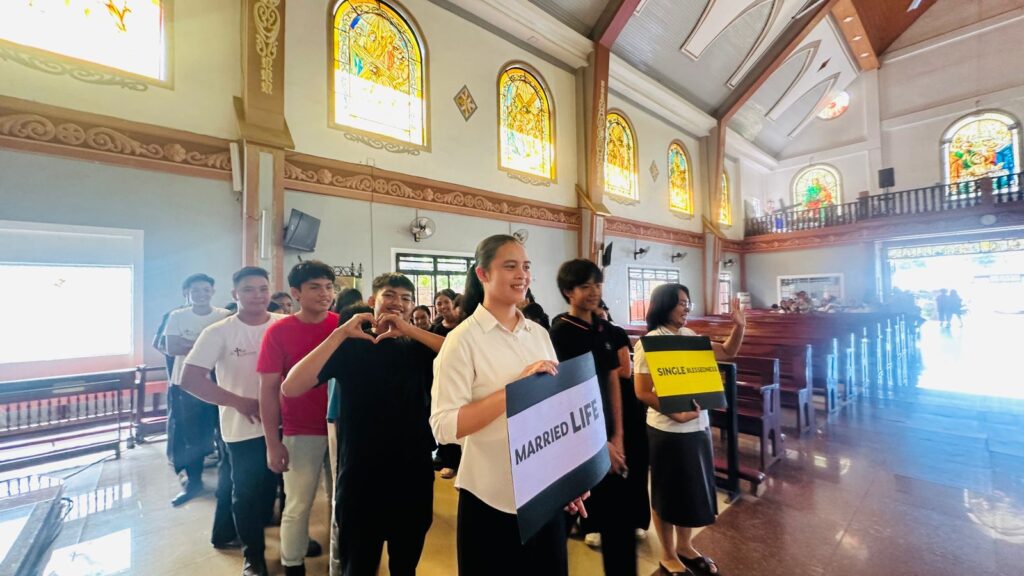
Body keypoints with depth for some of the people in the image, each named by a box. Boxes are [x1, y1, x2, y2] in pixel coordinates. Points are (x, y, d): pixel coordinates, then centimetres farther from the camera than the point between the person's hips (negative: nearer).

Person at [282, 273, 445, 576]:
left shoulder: (419, 347, 1)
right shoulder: (349, 346, -2)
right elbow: (290, 388, -15)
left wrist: (411, 330, -22)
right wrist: (340, 333, -20)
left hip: (413, 474, 2)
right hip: (360, 476, -1)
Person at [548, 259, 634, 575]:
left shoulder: (604, 328, 5)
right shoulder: (560, 333, -15)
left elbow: (612, 382, 8)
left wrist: (617, 436, 2)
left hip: (606, 437, 6)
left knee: (618, 516, 17)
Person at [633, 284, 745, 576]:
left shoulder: (689, 336, 5)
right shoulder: (649, 343, -17)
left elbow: (727, 352, 14)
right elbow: (642, 392, -17)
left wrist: (739, 325, 0)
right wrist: (675, 412, -24)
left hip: (698, 426, 7)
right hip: (668, 431, -7)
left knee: (694, 488, 21)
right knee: (669, 493, 10)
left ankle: (685, 547, 43)